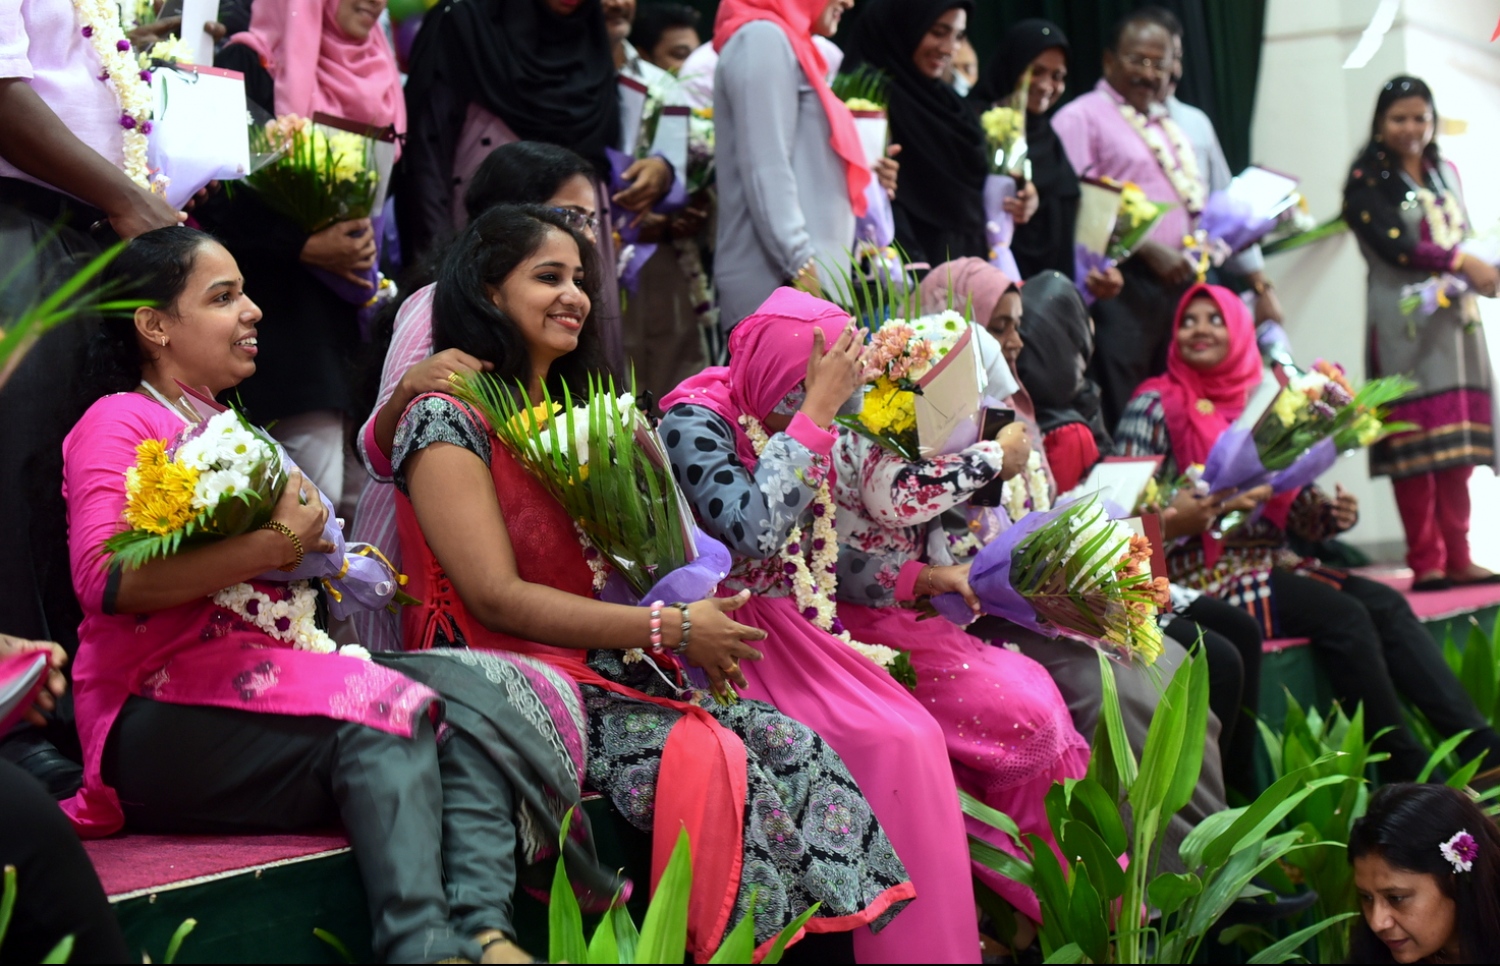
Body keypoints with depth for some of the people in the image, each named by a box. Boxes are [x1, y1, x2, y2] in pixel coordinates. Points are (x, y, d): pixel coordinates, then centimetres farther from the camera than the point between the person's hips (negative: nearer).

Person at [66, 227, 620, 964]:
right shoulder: (119, 423, 2)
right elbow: (105, 578, -16)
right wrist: (275, 544, -12)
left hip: (278, 674, 7)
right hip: (166, 714, -7)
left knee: (471, 689, -20)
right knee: (387, 712, -31)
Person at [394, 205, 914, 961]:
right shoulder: (447, 422, -6)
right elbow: (497, 598, -14)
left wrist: (692, 623, -4)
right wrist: (671, 629, -16)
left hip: (607, 669, 7)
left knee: (788, 743, -17)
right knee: (712, 762, -29)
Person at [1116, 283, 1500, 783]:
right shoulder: (1156, 403, 0)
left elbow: (1294, 506, 16)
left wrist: (1330, 513, -6)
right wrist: (1173, 519, -27)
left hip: (1271, 562, 6)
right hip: (1206, 574, -6)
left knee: (1387, 605, -18)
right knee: (1343, 615, -25)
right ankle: (1409, 771, -22)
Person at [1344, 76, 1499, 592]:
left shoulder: (1445, 173, 18)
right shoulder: (1366, 181, -2)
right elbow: (1391, 245, -13)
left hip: (1456, 317, 6)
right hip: (1405, 322, -6)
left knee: (1457, 444, 3)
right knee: (1415, 443, -9)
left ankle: (1457, 558, 7)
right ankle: (1426, 563, -7)